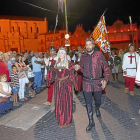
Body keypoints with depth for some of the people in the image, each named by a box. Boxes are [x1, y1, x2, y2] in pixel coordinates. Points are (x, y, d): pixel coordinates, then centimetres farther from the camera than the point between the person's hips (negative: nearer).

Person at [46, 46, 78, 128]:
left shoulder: (69, 63, -5)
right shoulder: (55, 63, 8)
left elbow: (72, 75, -8)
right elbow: (52, 75, 7)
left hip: (67, 85, -4)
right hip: (58, 85, 5)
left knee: (66, 102, 1)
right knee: (59, 102, 12)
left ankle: (66, 121, 17)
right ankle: (60, 120, 32)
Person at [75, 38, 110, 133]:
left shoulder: (99, 54, -5)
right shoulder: (83, 56, 4)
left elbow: (106, 67, -2)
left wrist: (105, 79, -11)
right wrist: (78, 68, -9)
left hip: (98, 82, -1)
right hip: (87, 82, 2)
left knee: (98, 101, 16)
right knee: (88, 103, 7)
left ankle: (97, 109, 53)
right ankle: (91, 122, 25)